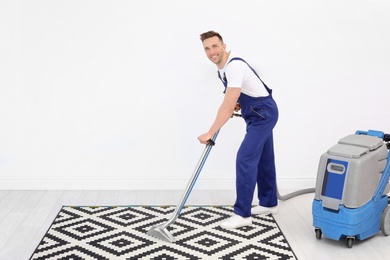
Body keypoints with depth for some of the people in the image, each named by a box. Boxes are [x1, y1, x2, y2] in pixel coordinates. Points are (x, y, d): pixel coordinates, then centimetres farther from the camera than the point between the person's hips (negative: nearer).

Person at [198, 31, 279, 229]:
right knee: (263, 159, 16)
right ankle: (269, 203, 28)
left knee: (245, 159, -13)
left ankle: (242, 214, -8)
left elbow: (228, 106, -31)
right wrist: (238, 102, 3)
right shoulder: (222, 65, 5)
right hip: (260, 114, 10)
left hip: (263, 113, -10)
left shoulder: (234, 65, -27)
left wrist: (210, 133, -29)